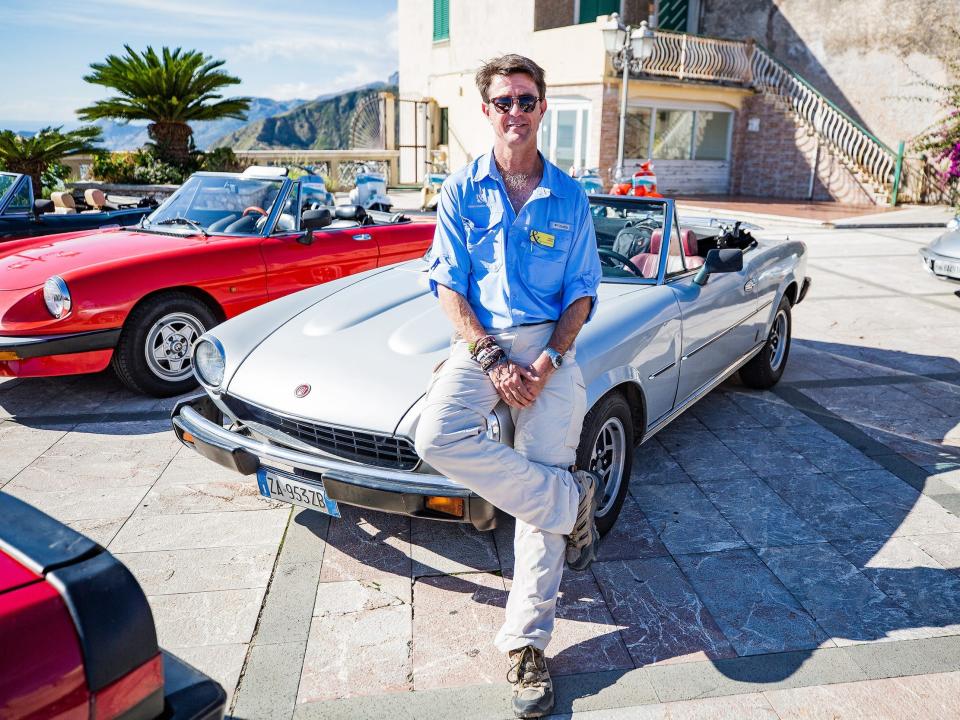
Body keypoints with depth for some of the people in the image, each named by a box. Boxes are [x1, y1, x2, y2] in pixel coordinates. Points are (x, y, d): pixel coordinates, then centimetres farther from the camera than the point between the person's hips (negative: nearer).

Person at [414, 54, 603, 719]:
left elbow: (583, 293, 7)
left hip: (550, 346, 0)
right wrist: (491, 361, -13)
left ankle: (527, 646, 2)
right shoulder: (462, 190, 7)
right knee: (438, 438, -28)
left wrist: (550, 359, -12)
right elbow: (449, 286, 2)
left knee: (543, 478, -10)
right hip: (481, 341, 1)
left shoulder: (569, 196, 8)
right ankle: (574, 501, -11)